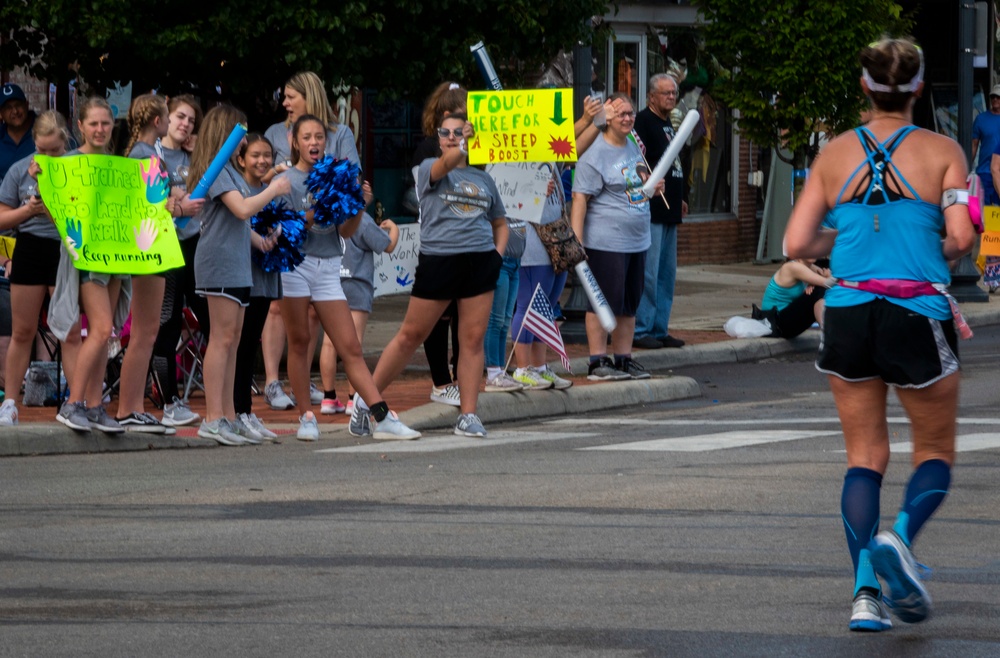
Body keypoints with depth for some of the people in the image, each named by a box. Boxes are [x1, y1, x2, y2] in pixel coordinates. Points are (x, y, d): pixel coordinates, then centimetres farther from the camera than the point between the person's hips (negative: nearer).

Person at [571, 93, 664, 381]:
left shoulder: (634, 146, 14)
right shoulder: (595, 155, -12)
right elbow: (580, 199, -15)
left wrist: (652, 187, 8)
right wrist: (576, 242, -22)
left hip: (637, 241, 8)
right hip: (606, 243, -8)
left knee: (629, 304, 12)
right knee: (604, 303, -5)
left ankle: (624, 359, 19)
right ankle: (597, 362, 0)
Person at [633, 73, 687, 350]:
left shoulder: (667, 124, 20)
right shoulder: (643, 121, -9)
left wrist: (678, 198, 24)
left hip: (668, 211, 10)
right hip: (651, 210, -10)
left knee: (667, 273, 12)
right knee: (648, 272, -10)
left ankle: (659, 329, 18)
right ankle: (641, 330, -6)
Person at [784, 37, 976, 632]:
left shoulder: (836, 154, 4)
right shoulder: (942, 152, -4)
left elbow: (797, 244, 1)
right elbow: (962, 238, -13)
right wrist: (941, 252, 9)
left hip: (849, 314, 3)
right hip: (919, 315, -3)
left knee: (865, 456, 12)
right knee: (936, 452, 13)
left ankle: (866, 592, -1)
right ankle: (900, 538, -16)